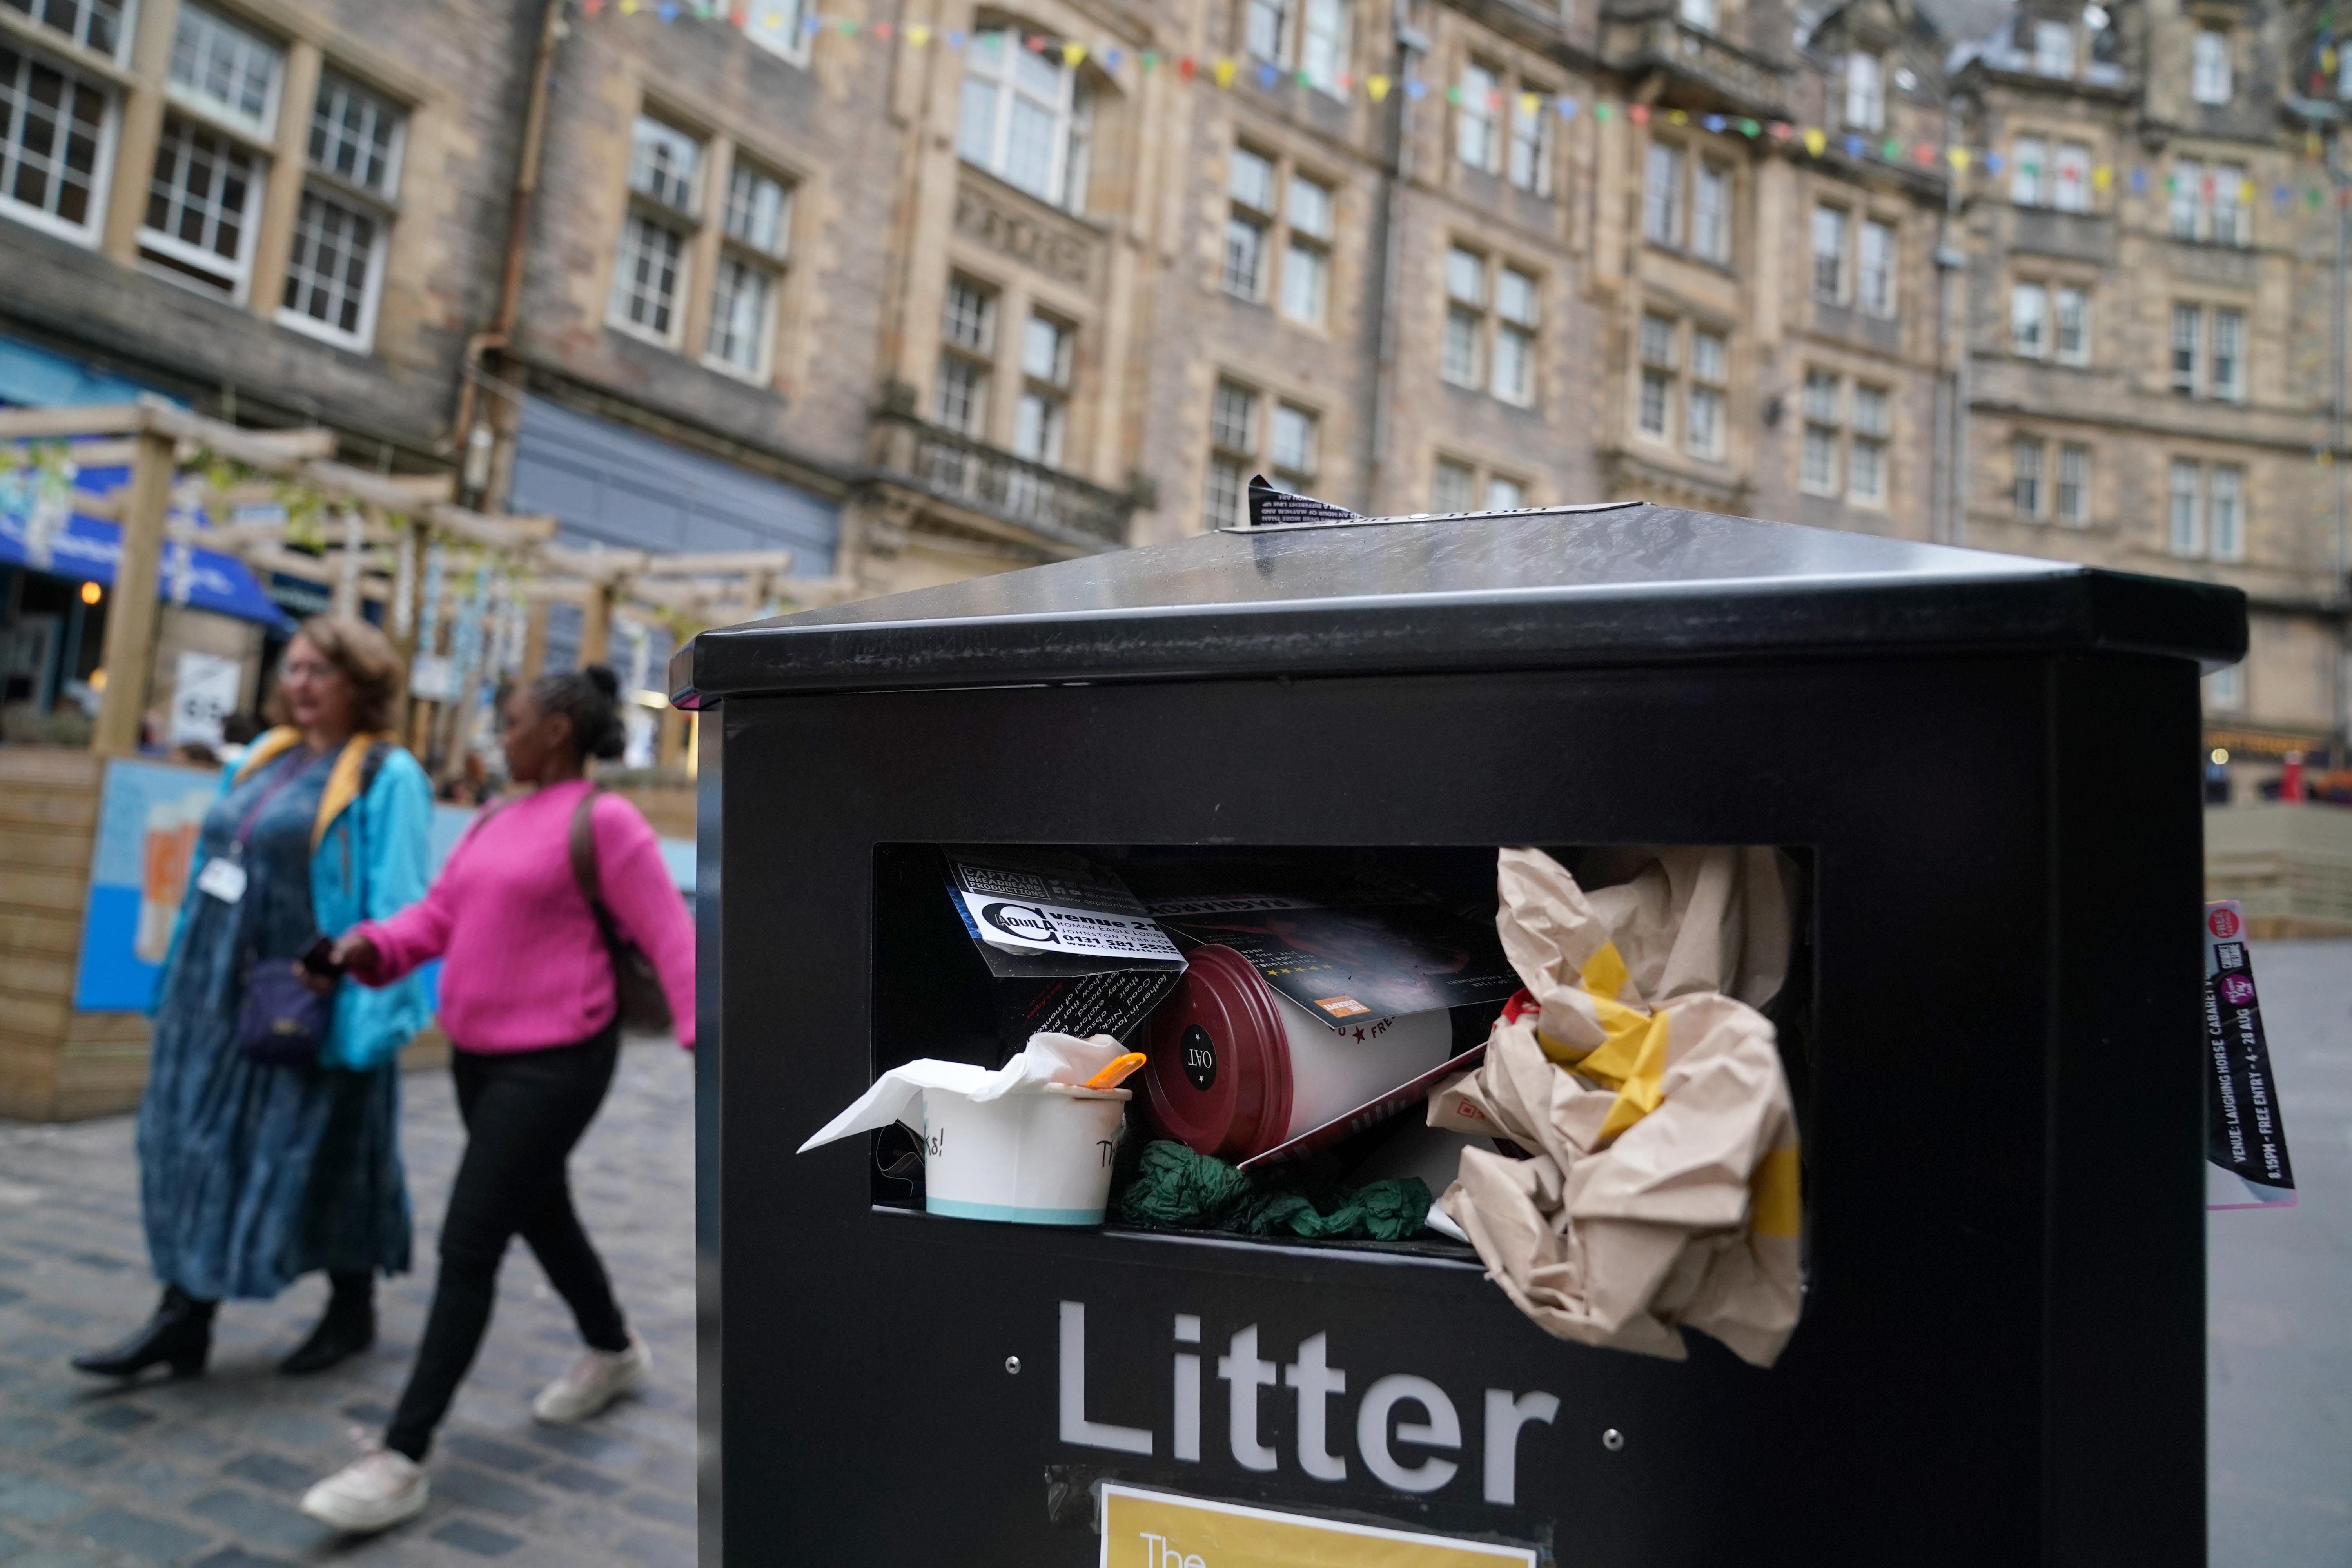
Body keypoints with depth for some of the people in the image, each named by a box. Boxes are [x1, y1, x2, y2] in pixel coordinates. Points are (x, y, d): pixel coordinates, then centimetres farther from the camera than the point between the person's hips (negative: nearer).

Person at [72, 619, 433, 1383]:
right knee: (199, 1145, 9)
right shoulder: (264, 757, 12)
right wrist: (182, 972, 15)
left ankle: (354, 1309, 23)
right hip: (219, 990, 7)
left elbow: (395, 905, -15)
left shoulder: (386, 777, -10)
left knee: (321, 1153, 4)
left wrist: (370, 1008, -20)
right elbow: (213, 868, 17)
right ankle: (184, 1317, 19)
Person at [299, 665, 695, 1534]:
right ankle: (614, 1352, 44)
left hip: (556, 1064, -9)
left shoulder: (604, 821, -13)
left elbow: (669, 936, -16)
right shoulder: (495, 821, 12)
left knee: (468, 1245, -8)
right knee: (539, 1216, 22)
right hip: (478, 1054, 9)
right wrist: (373, 947, -9)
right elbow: (438, 916, 11)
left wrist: (706, 1037, -24)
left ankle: (402, 1461, 1)